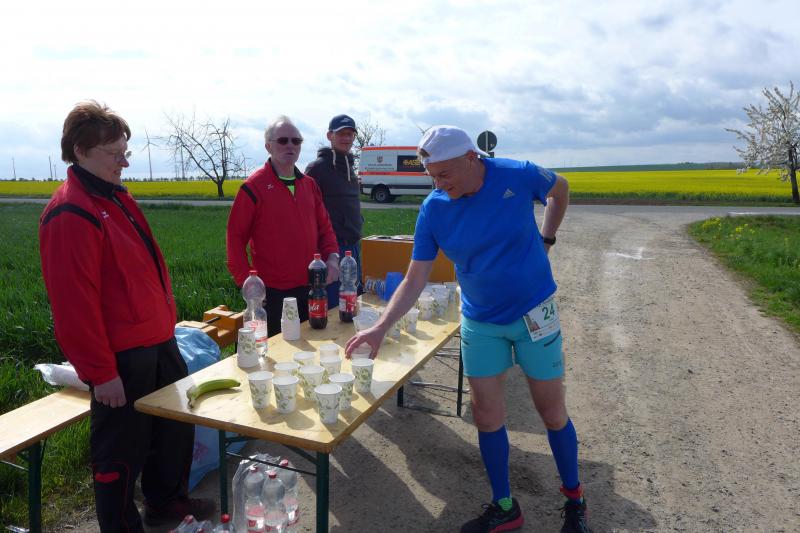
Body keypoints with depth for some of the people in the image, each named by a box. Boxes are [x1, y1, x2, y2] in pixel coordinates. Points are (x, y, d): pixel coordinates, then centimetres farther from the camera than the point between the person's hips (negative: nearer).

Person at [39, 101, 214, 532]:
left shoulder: (116, 198, 11)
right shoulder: (71, 214, -19)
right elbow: (74, 301, -22)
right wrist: (100, 372, -19)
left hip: (157, 342, 10)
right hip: (120, 358, -10)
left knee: (176, 426, 23)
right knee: (122, 450, 9)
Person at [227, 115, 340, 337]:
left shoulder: (309, 184, 9)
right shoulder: (253, 187, -7)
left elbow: (324, 226, 14)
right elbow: (236, 236, -7)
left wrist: (332, 257, -4)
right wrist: (246, 282, -12)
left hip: (309, 289, 5)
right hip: (272, 293, -5)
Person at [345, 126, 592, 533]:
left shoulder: (519, 176, -18)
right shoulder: (433, 210, -13)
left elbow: (560, 189, 7)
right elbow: (414, 281, -12)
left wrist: (546, 239, 3)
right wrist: (380, 327, -23)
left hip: (534, 314, -1)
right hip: (480, 322, 2)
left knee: (553, 412, 9)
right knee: (487, 416, 5)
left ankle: (574, 499, 34)